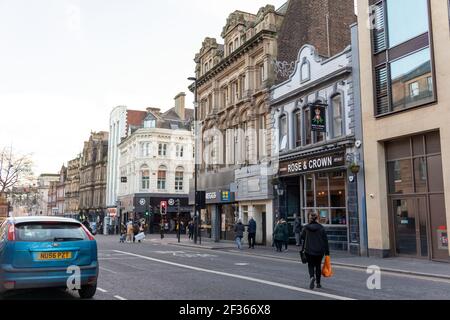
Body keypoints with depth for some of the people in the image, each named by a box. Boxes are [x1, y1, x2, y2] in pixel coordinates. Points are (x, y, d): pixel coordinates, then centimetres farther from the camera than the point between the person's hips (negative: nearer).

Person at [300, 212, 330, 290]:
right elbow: (325, 240, -3)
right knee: (318, 266, 15)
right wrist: (327, 251, 2)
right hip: (319, 251, 1)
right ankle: (318, 283, 21)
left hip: (309, 251, -1)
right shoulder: (321, 228, -5)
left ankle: (312, 277, -19)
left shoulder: (306, 228, -5)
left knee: (310, 265, 10)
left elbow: (302, 238, 1)